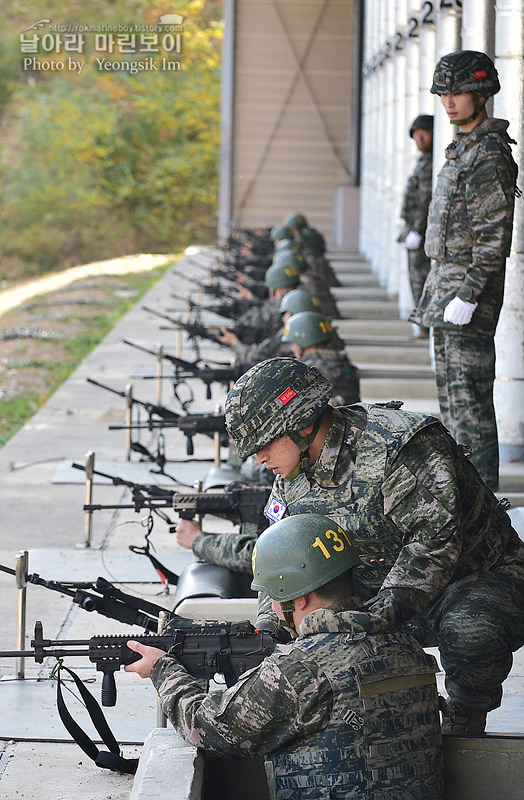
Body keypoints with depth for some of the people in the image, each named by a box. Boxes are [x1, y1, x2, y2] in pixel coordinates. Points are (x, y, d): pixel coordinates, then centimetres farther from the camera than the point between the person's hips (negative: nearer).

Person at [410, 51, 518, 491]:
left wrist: (467, 295, -22)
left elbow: (494, 234, -20)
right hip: (447, 285, 10)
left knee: (468, 397, -9)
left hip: (468, 291, -10)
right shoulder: (464, 149, 17)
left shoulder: (490, 154, -14)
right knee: (451, 394, 14)